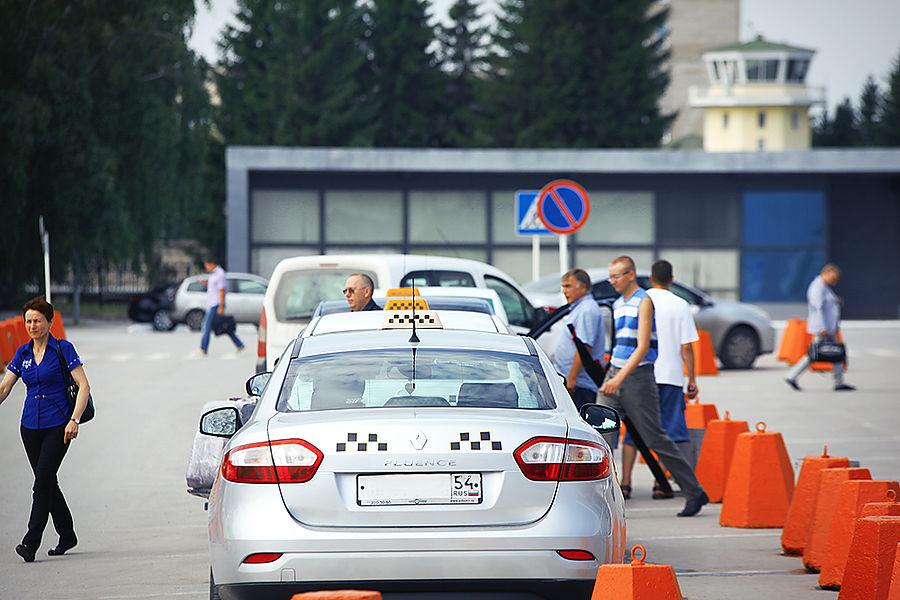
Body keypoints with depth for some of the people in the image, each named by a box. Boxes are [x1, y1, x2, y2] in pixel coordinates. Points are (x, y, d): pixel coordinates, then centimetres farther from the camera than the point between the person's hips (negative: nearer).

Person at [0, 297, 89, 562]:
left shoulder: (63, 349, -5)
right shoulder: (23, 354, 10)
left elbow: (84, 386, -9)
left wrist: (74, 420, -19)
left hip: (58, 426, -5)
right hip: (31, 427, 6)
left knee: (43, 481, -14)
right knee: (47, 482, 10)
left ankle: (31, 542, -17)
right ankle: (67, 535, 25)